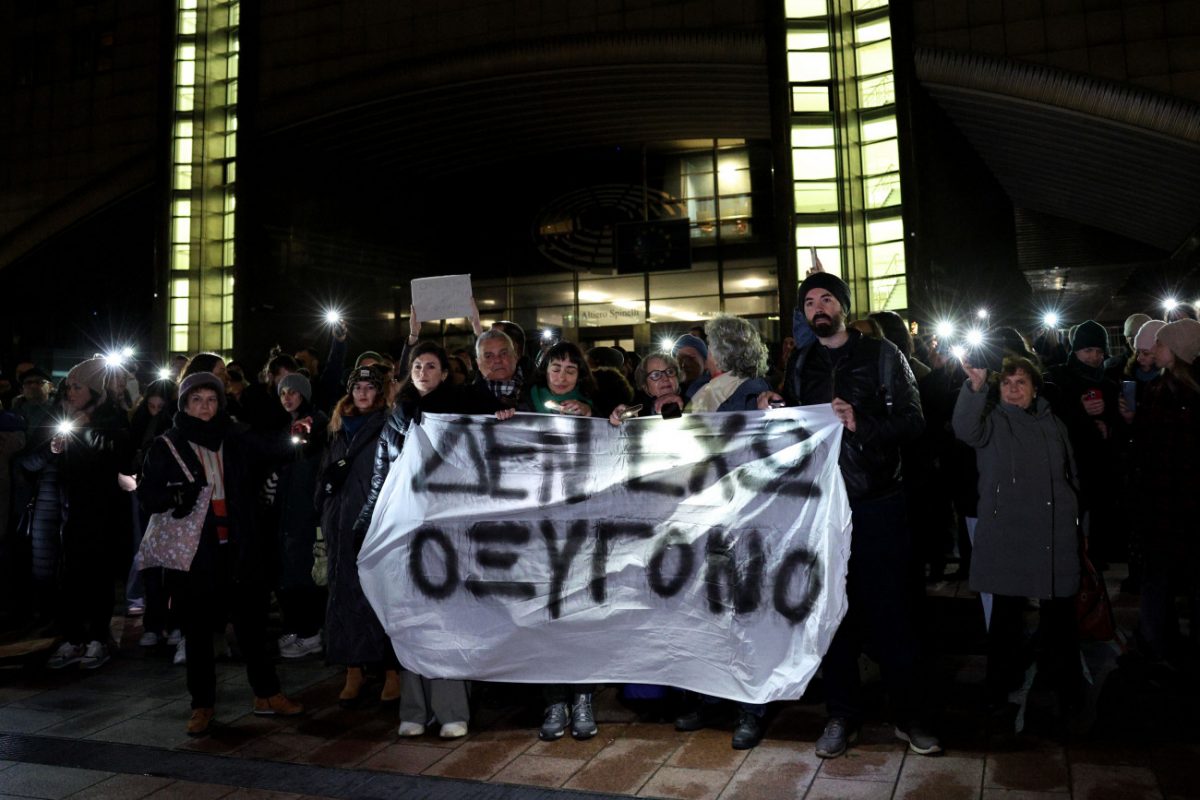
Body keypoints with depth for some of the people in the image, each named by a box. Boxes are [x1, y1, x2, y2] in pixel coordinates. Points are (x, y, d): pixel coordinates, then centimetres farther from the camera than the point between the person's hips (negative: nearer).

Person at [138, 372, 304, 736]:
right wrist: (176, 497, -19)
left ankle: (266, 694, 18)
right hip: (195, 549, -2)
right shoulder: (167, 446, 3)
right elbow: (148, 493, 1)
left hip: (240, 546, 2)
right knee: (198, 629, 6)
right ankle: (203, 704, 19)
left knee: (252, 621, 5)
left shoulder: (236, 440, 9)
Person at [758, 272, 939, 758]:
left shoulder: (881, 355, 2)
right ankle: (842, 715, 23)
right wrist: (773, 413, -3)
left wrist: (862, 423, -21)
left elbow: (912, 421, -6)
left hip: (877, 503, -2)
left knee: (890, 609, 4)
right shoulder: (800, 365, 12)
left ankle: (908, 715, 20)